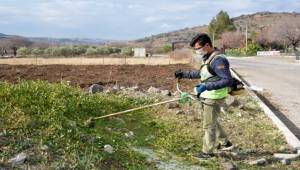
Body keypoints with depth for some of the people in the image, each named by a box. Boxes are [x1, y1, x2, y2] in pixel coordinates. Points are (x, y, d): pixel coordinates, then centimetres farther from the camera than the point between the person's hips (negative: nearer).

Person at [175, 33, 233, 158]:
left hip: (213, 99, -10)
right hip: (207, 97, 10)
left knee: (209, 125, 5)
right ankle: (224, 143, 38)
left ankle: (208, 152, 22)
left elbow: (228, 80, -28)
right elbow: (201, 73, 23)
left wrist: (207, 86, -33)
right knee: (212, 122, 24)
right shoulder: (209, 58, 8)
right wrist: (184, 74, 18)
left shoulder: (218, 60, -23)